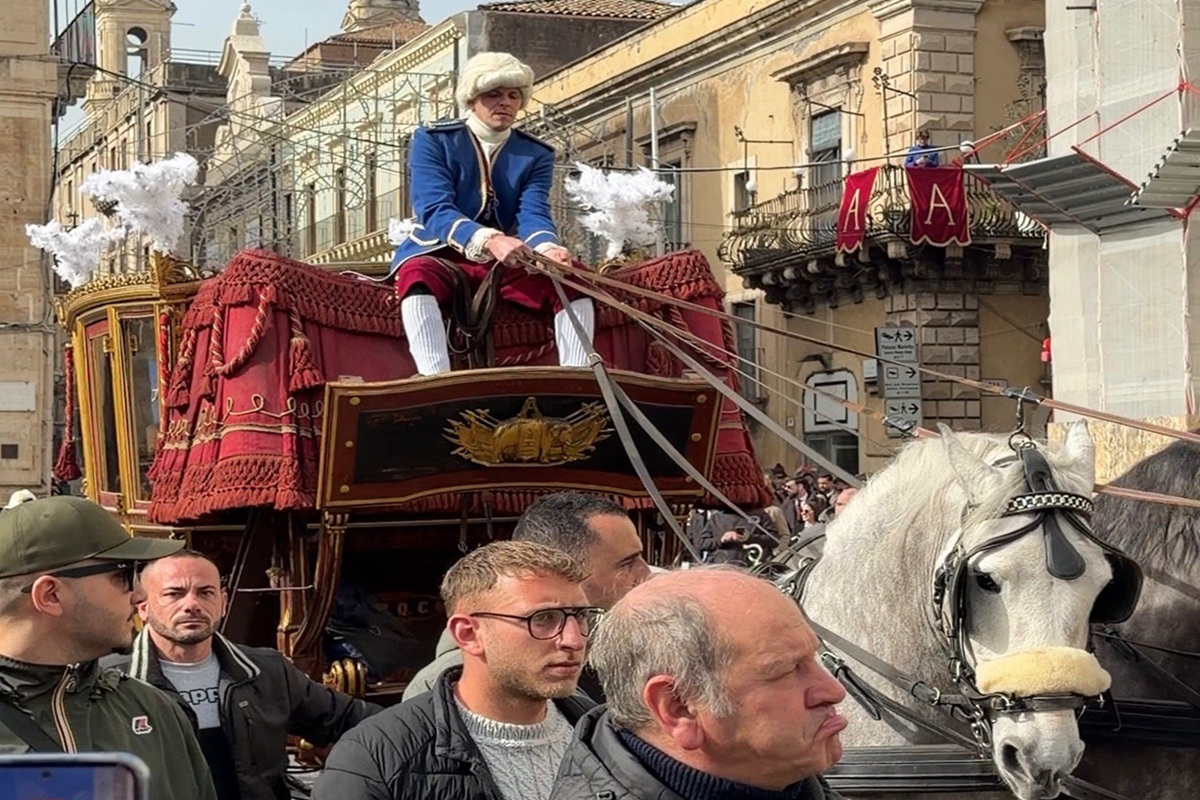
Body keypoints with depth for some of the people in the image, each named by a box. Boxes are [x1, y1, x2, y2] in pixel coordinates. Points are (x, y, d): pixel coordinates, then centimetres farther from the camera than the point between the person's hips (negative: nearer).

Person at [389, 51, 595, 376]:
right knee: (417, 273, -39)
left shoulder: (536, 154, 7)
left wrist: (547, 248, -35)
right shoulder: (433, 141, -2)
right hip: (443, 259, -3)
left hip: (507, 265, 3)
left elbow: (534, 213, -9)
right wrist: (489, 240, -38)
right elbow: (434, 210, -18)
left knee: (574, 275, -24)